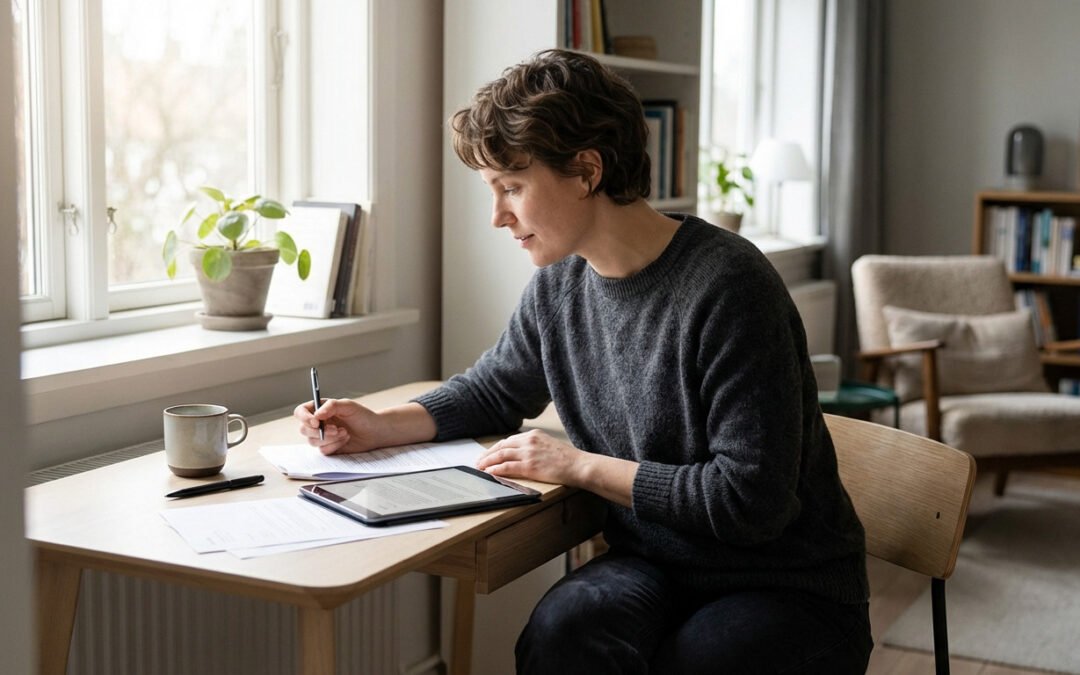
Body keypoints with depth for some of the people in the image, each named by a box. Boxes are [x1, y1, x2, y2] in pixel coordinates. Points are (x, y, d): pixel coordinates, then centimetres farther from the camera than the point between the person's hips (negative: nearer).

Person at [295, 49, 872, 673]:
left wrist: (580, 466, -15)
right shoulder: (560, 284, 3)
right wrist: (381, 427, 4)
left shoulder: (726, 287, -20)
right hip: (651, 563, 5)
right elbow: (492, 393, 22)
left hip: (788, 591, -4)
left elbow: (751, 500, -22)